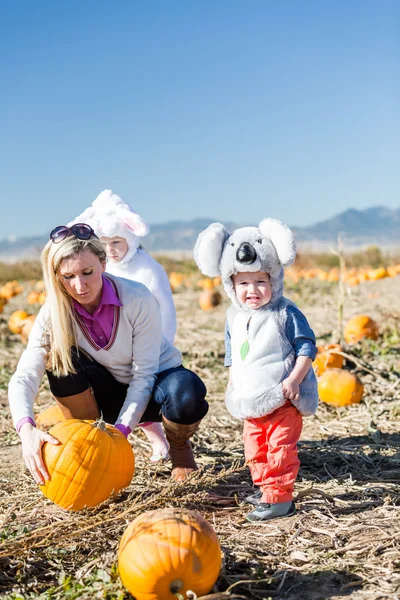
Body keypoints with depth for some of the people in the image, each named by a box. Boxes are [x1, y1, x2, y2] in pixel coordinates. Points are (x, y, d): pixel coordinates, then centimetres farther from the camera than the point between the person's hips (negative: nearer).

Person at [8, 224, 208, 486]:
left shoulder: (138, 299, -26)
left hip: (154, 383, -2)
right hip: (112, 393, 2)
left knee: (187, 391, -37)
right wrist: (27, 429, -47)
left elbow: (144, 375, -24)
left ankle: (179, 447, -1)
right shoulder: (55, 313, -19)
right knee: (61, 361, -27)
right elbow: (24, 377, -28)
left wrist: (120, 431, -35)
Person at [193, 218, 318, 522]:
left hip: (283, 400, -6)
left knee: (280, 449, -5)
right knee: (255, 450, 15)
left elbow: (306, 347, -11)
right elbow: (231, 354, 18)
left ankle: (280, 497, 3)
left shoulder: (286, 314, -13)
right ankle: (266, 488, 30)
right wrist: (233, 386, 13)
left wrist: (294, 379, -21)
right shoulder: (234, 317, 6)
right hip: (251, 402, 7)